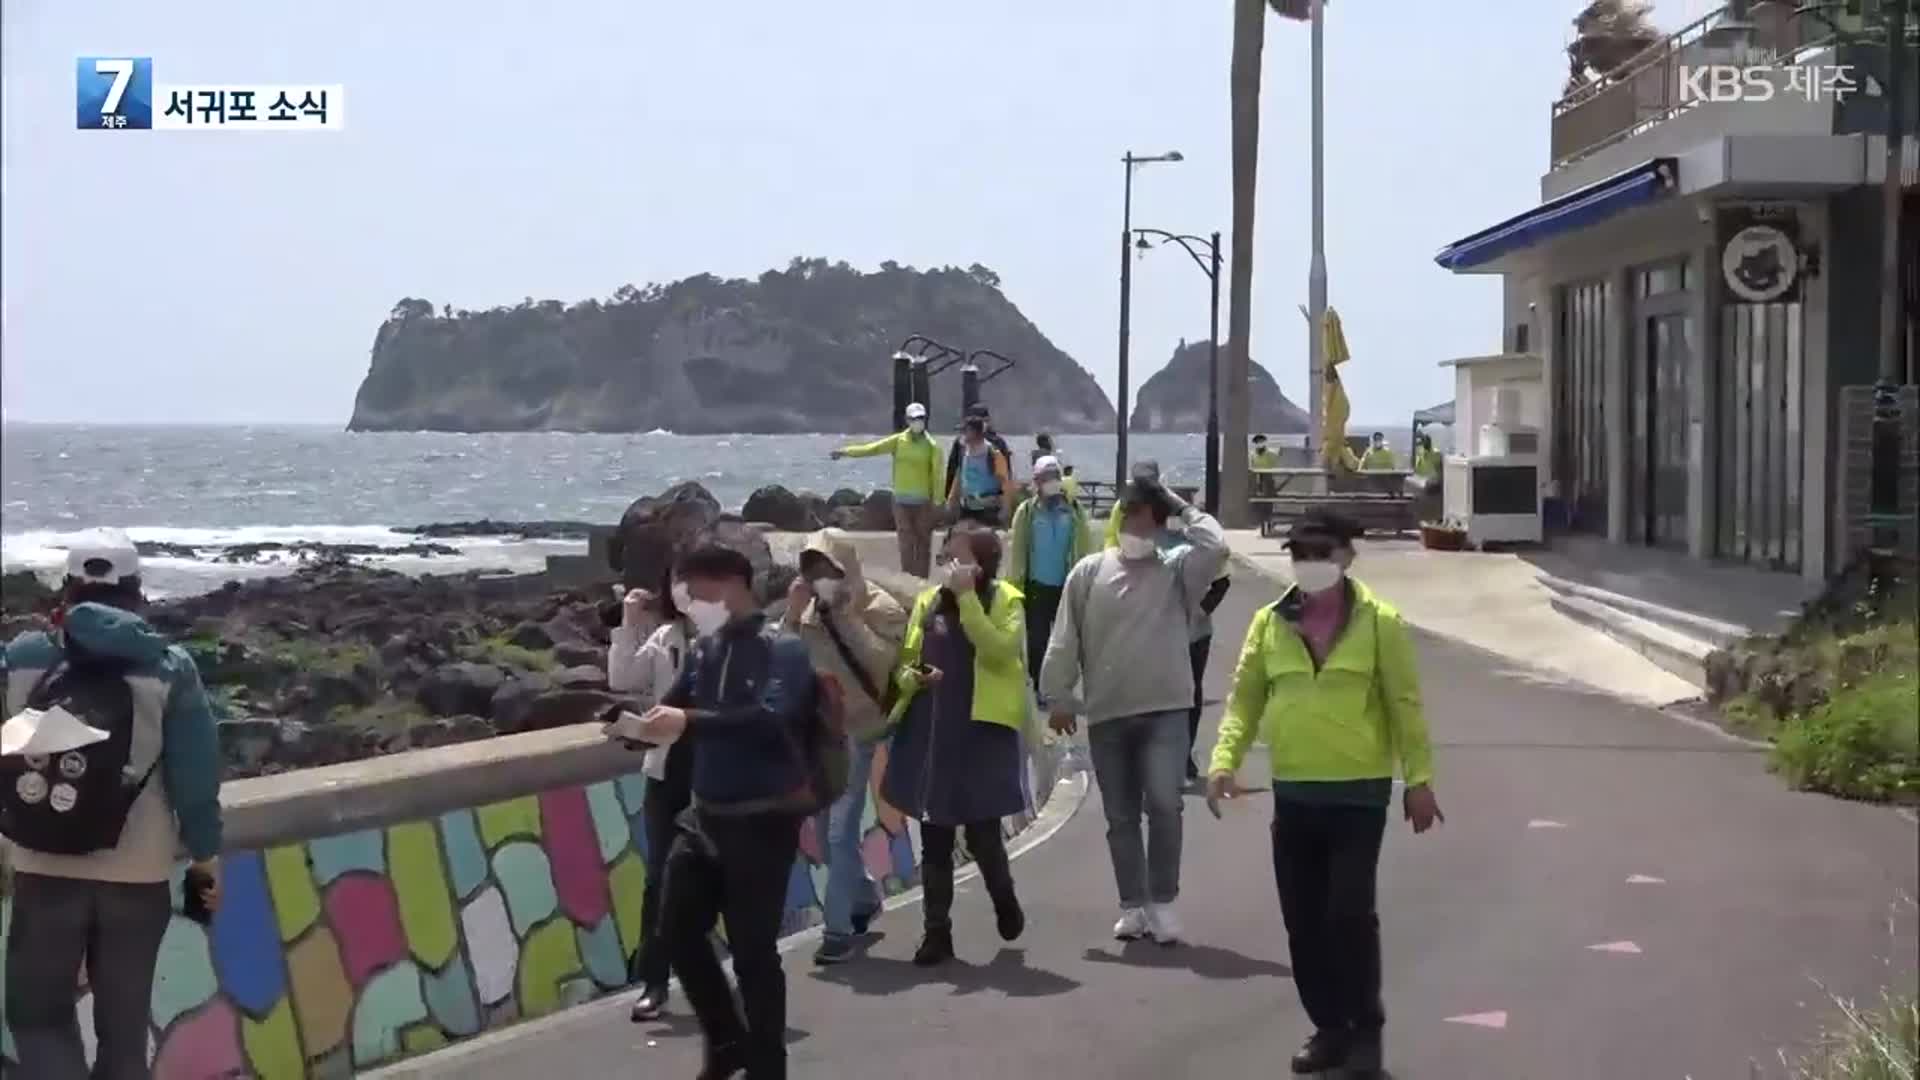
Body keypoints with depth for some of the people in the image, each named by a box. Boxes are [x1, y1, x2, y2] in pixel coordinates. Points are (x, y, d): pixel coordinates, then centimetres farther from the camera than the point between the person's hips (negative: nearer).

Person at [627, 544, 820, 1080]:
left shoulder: (782, 649, -12)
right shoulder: (705, 648, 7)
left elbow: (772, 719, -28)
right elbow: (675, 706, 15)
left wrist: (689, 722, -35)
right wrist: (646, 720, -8)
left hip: (762, 822, -7)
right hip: (705, 815, 7)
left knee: (753, 951, -2)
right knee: (678, 931, 11)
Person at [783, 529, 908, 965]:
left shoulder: (878, 607, -9)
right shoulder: (812, 610, 6)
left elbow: (881, 659, -24)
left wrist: (844, 614, -24)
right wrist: (794, 616, -12)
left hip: (856, 730, -6)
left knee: (841, 831, -11)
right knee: (828, 830, 15)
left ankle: (838, 928, -5)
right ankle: (864, 897, 37)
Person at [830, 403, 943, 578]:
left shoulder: (931, 446, -3)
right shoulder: (898, 441, 3)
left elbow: (937, 473, -6)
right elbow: (872, 448, -5)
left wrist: (937, 500, -12)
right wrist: (845, 451, -15)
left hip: (923, 500, -1)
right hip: (901, 500, 1)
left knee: (923, 542, 3)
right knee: (906, 543, 0)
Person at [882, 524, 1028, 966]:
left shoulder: (1006, 601, -2)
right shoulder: (928, 602, 9)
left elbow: (999, 651, -20)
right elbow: (904, 662, 14)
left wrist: (967, 596, -20)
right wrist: (913, 678, -8)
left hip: (983, 732, -4)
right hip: (929, 732, 4)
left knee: (981, 833, -3)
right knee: (934, 838, 6)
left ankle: (1004, 899, 27)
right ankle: (937, 932, 14)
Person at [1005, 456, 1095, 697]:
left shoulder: (1074, 511, -1)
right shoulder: (1026, 512, -3)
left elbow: (1085, 550, -3)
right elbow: (1017, 551, -6)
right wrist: (1015, 586, -10)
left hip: (1068, 586, 1)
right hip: (1037, 586, -1)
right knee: (1037, 640, 4)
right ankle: (1041, 690, 14)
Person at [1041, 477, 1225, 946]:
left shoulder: (1178, 570, 3)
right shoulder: (1090, 572, 5)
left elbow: (1216, 547, -17)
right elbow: (1065, 641, 4)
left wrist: (1184, 509, -4)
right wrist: (1057, 697, 1)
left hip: (1166, 711, -2)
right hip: (1107, 715, 2)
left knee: (1163, 806, -15)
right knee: (1121, 817, 8)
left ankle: (1162, 903, -3)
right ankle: (1133, 906, 18)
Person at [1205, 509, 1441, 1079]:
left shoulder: (1379, 622, -4)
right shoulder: (1269, 623, 5)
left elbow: (1405, 705, -2)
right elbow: (1244, 700, 5)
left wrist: (1419, 779, -5)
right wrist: (1224, 761, -9)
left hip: (1359, 792, -4)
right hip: (1292, 794, 4)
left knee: (1350, 914, -8)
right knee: (1303, 921, 7)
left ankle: (1365, 1030, 9)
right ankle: (1329, 1028, 21)